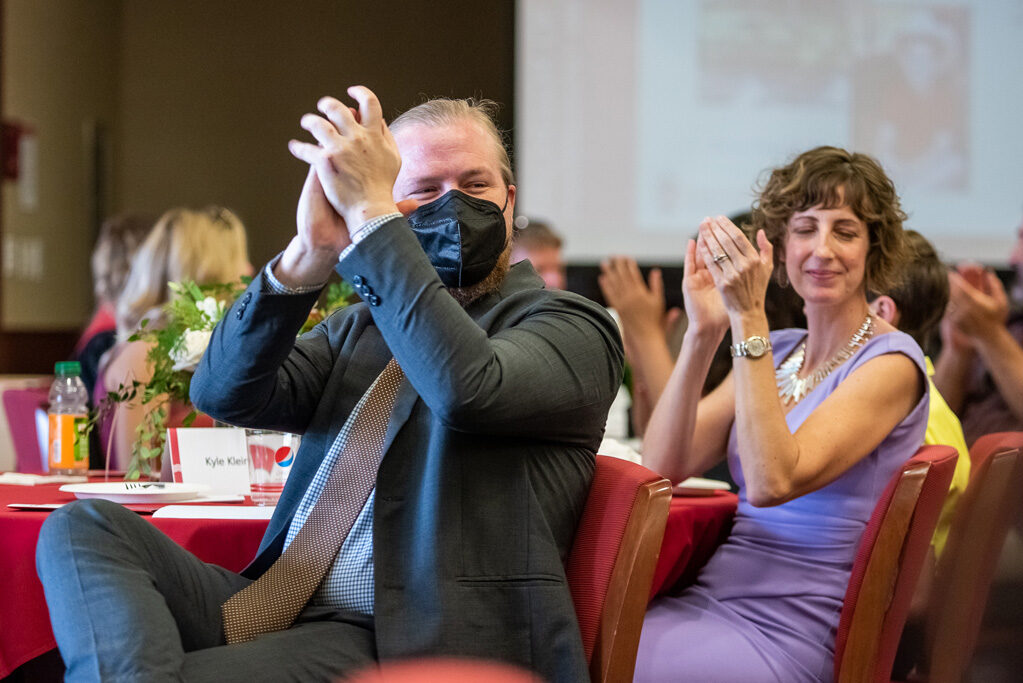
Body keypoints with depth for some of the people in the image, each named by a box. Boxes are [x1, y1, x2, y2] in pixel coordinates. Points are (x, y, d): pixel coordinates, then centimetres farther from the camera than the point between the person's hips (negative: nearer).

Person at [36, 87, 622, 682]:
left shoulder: (571, 328, 3)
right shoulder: (358, 327, 22)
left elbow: (466, 387, -21)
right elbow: (225, 393, 5)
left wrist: (370, 214, -18)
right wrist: (310, 256, -11)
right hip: (276, 605, 8)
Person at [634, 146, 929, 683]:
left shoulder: (890, 362, -6)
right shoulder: (777, 352, 14)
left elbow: (774, 482, -21)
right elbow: (662, 467, 3)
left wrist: (748, 319, -21)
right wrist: (702, 334, -8)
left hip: (784, 633, -6)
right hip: (710, 597, 6)